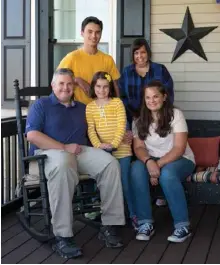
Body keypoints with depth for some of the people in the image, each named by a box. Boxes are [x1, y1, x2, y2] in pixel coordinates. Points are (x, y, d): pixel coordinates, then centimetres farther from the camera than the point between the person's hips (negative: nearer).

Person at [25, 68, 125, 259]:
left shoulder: (82, 108, 24)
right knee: (63, 165, -41)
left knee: (110, 163, -22)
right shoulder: (41, 105, 7)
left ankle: (108, 225, -18)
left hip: (80, 151, 5)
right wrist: (64, 147, -14)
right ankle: (62, 237, -40)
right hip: (49, 152, -5)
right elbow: (32, 135, -7)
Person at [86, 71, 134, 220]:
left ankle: (133, 213, 7)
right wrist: (98, 145, -18)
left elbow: (122, 126, -7)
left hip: (121, 150, -2)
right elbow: (91, 129, -2)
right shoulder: (90, 106, 6)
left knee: (125, 183, -1)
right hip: (102, 151, 2)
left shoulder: (117, 102, -1)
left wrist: (114, 144, -18)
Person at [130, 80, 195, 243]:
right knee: (137, 168, -30)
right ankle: (145, 223, -25)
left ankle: (183, 225, -25)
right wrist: (149, 162, -28)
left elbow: (179, 148, -16)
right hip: (152, 161, 3)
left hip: (180, 160, -3)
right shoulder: (139, 120, 2)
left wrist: (159, 165, -28)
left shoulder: (175, 115, -10)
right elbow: (139, 148, -5)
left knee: (167, 173, -37)